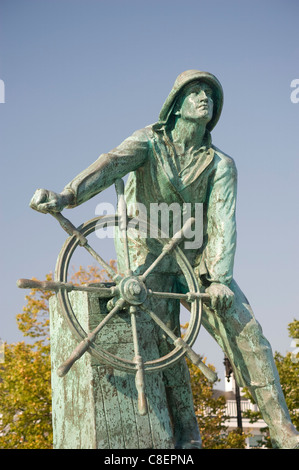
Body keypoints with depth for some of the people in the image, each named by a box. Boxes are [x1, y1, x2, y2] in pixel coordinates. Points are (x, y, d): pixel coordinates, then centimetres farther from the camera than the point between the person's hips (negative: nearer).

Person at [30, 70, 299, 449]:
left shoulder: (220, 165, 1)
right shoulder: (150, 141, -2)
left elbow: (223, 221, -11)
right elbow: (113, 163, -23)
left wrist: (219, 278, -27)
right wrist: (67, 195, -43)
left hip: (199, 260, 1)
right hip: (152, 259, -1)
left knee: (247, 334, -13)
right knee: (164, 344, -15)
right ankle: (187, 437, -4)